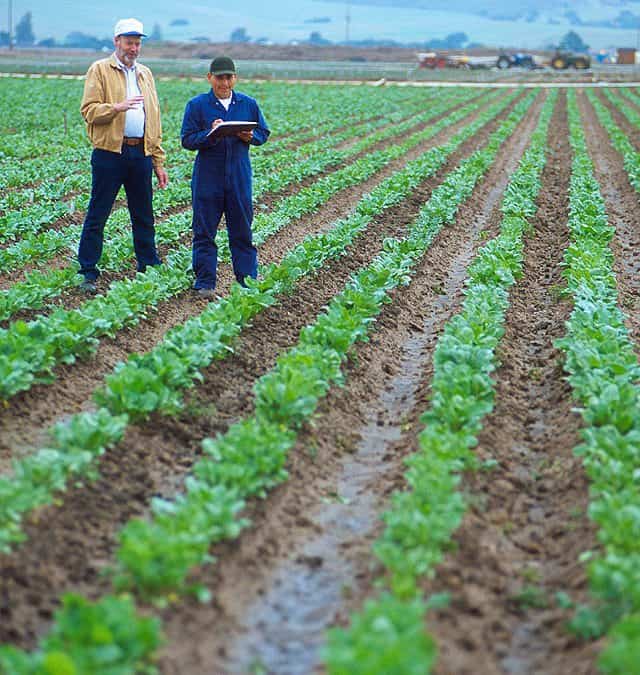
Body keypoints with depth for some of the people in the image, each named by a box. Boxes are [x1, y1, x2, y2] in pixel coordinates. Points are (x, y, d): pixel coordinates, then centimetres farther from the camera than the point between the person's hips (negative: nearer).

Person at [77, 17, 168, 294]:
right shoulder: (100, 70, 2)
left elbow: (154, 119, 20)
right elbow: (89, 110, -7)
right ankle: (88, 273, 2)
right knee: (97, 215, -2)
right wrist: (118, 107, -24)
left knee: (144, 216, 9)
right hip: (110, 152, -5)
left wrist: (158, 162, 15)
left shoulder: (145, 74, 19)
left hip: (141, 153, 5)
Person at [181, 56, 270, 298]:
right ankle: (205, 283, 8)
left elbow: (263, 132, 12)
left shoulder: (248, 104, 7)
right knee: (204, 232, 1)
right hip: (208, 176, -2)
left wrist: (250, 136, -10)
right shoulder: (197, 105, 0)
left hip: (239, 177, 2)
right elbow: (187, 139, -4)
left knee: (242, 231, 7)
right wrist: (210, 135, -21)